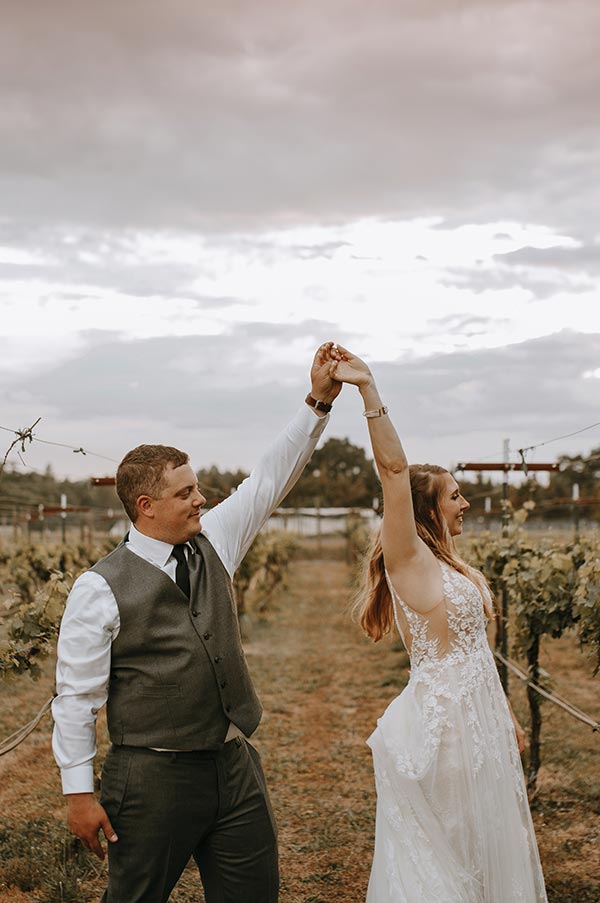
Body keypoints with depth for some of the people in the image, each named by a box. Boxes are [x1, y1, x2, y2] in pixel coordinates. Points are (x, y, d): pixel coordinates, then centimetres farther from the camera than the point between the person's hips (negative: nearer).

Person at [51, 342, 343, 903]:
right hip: (153, 776, -5)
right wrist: (79, 793, -10)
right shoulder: (100, 589, -12)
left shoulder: (211, 545, 6)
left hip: (236, 766, 6)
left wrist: (319, 401, -4)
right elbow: (76, 698, -9)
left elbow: (270, 479, 5)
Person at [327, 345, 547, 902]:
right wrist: (369, 392, -36)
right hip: (440, 718, -9)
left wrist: (504, 715, 19)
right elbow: (394, 470, -27)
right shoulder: (410, 559, -14)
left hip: (476, 718, 9)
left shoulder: (452, 568, 12)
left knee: (481, 847, 18)